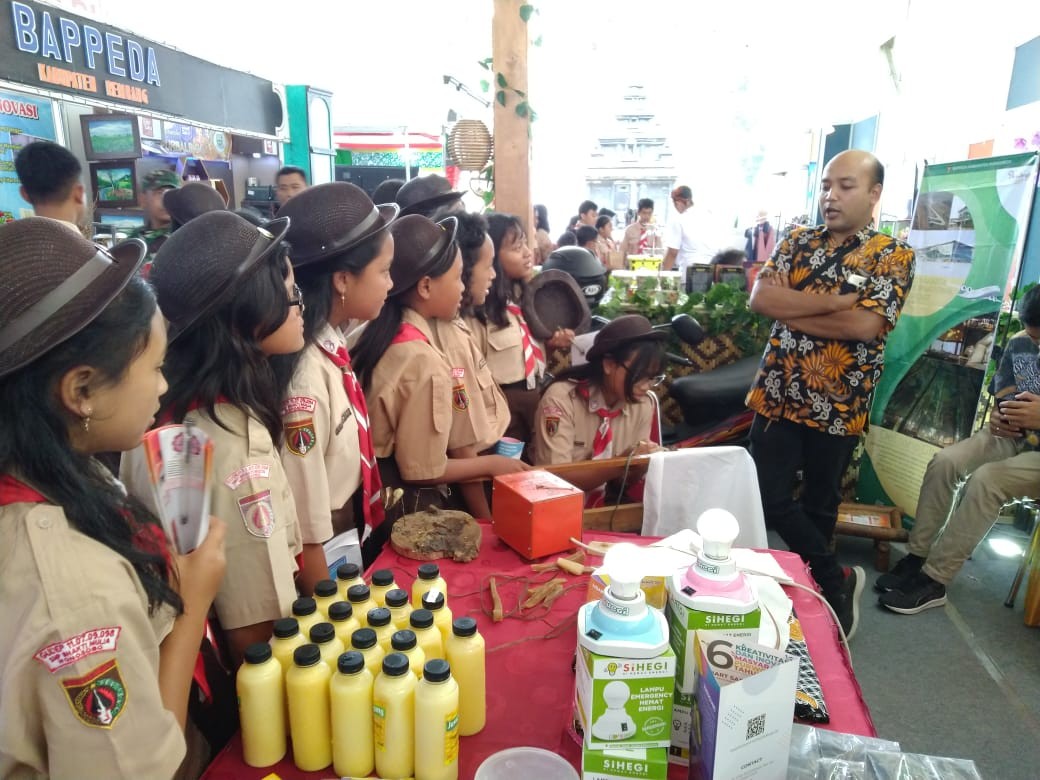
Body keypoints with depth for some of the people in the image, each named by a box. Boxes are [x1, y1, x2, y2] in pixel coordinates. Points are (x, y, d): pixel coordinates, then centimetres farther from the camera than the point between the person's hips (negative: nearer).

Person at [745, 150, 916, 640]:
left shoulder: (893, 255, -4)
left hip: (839, 404, -2)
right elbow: (759, 298, -9)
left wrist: (789, 308, -12)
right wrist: (834, 300, -16)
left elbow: (863, 325, -20)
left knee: (820, 503, 13)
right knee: (769, 500, -1)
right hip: (779, 393, 3)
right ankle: (838, 582, 19)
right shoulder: (798, 241, 6)